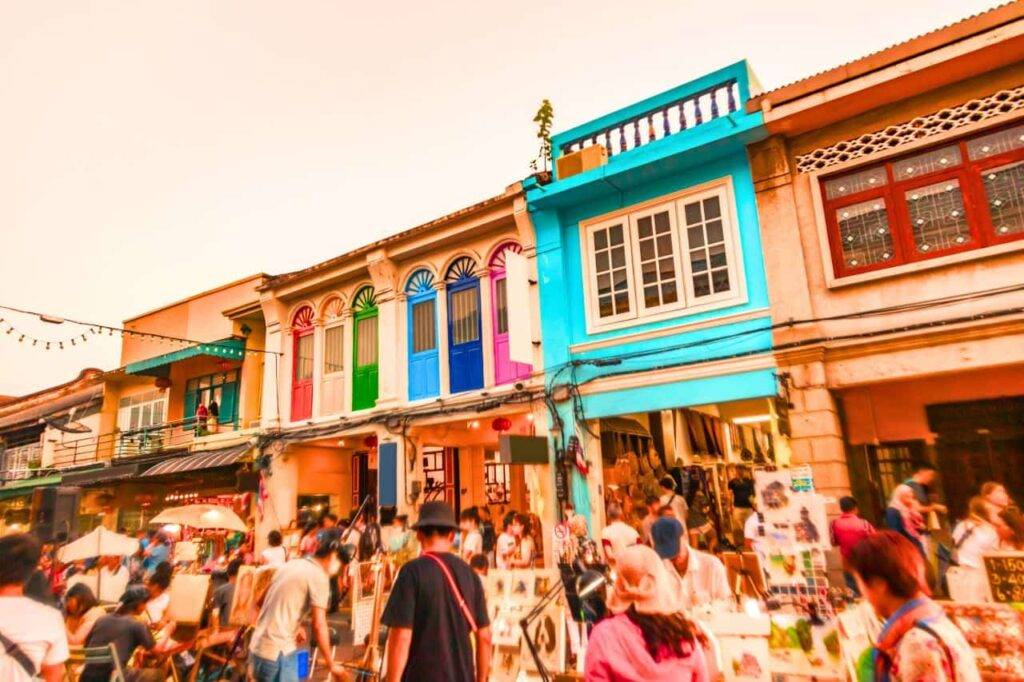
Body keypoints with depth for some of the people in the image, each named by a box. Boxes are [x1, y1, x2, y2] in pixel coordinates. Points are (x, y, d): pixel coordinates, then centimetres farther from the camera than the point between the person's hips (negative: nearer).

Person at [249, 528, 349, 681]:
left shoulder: (291, 564, 12)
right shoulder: (319, 575, -13)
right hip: (278, 652, -9)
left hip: (258, 647, 9)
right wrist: (331, 664, -6)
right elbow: (318, 625, -16)